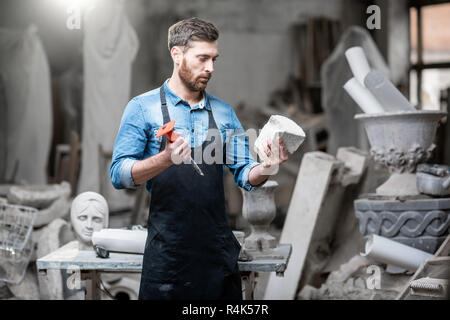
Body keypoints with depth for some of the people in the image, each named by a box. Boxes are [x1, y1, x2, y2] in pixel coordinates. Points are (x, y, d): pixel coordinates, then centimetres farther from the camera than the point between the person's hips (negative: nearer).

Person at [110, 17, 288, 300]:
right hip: (167, 253, -4)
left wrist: (267, 167, -15)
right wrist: (165, 160, -26)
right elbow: (119, 175, -8)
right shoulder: (143, 107, -2)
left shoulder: (224, 112, 10)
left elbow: (245, 176, 8)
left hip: (219, 247, 4)